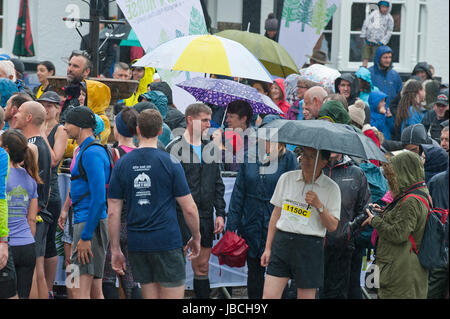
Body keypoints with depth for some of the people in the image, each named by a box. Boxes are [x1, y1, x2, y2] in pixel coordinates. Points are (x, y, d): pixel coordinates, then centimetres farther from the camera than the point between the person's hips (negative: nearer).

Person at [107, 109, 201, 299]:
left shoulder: (122, 164, 4)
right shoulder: (170, 163, -6)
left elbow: (113, 212, 4)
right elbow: (189, 208, -5)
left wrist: (115, 250, 10)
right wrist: (196, 238, 10)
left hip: (137, 245, 4)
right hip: (167, 241, -4)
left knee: (150, 296, 11)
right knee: (173, 295, -1)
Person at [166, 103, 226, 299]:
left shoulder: (211, 149, 13)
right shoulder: (174, 148, -5)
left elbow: (218, 185, 16)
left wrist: (220, 214, 8)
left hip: (205, 216, 5)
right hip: (181, 215, -5)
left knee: (202, 266, 9)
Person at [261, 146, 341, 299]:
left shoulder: (331, 188, -1)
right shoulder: (286, 179, 7)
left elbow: (332, 226, -2)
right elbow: (276, 215, 12)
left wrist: (319, 205, -17)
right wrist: (268, 248, 10)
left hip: (309, 246, -2)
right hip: (282, 241, 2)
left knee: (306, 296, 2)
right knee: (269, 296, -5)